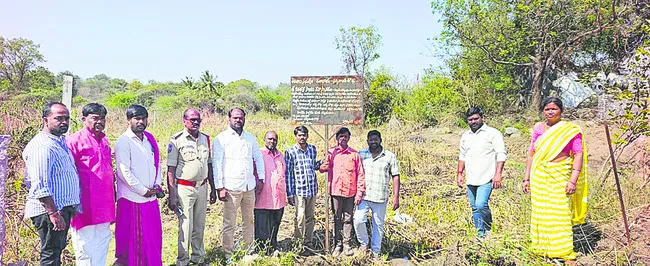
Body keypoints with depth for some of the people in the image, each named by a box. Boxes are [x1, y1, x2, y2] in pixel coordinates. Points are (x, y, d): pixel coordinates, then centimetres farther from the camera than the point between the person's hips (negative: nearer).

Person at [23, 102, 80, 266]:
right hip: (49, 210, -10)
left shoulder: (60, 142, 14)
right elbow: (40, 187, -23)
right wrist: (53, 213, -25)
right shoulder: (42, 146, -18)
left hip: (63, 208, 10)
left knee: (57, 250, 18)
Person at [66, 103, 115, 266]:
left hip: (104, 207, 7)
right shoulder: (75, 141, -8)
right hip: (86, 207, -7)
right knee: (85, 248, 1)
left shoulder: (104, 141, 15)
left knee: (103, 240, 14)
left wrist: (112, 193, 20)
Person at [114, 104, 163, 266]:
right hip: (132, 199, -6)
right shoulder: (123, 142, -8)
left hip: (151, 198, 6)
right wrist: (143, 191, -11)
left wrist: (157, 185, 3)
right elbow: (124, 172, -14)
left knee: (153, 236, 10)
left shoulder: (150, 139, 12)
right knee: (132, 238, 2)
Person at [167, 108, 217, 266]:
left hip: (202, 187, 5)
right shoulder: (177, 140, -7)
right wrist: (172, 195, -14)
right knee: (185, 226, -2)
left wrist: (213, 188, 13)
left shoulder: (205, 139, 9)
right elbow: (171, 169, -9)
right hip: (184, 188, -5)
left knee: (200, 226, 13)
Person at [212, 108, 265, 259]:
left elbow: (258, 157, 21)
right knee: (229, 224, -1)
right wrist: (220, 187, -10)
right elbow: (216, 163, -5)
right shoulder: (221, 139, -2)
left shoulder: (250, 137, 12)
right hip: (231, 188, -5)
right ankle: (229, 255, 8)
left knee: (249, 221, 11)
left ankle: (248, 251, 23)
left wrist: (261, 178, 12)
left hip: (249, 187, 5)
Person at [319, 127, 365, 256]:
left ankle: (347, 244, 19)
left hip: (350, 192, -1)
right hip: (336, 191, 1)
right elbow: (323, 168, 10)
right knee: (337, 219, 9)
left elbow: (360, 174, 1)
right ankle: (337, 244, 20)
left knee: (348, 219, 7)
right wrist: (322, 167, -15)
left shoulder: (354, 154, 1)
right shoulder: (330, 153, 4)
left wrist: (359, 193, -4)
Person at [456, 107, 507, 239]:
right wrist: (460, 174, 16)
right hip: (470, 179, 6)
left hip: (486, 178, -6)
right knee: (474, 208, 10)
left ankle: (488, 229, 7)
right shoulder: (465, 136, 15)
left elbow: (501, 154, -8)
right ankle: (481, 234, 21)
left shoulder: (493, 133, -3)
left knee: (481, 205, -18)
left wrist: (498, 174, -17)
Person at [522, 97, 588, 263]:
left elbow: (579, 155, -7)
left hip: (561, 176, -3)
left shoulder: (571, 129, -2)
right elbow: (531, 154, 11)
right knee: (541, 213, 6)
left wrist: (573, 180, -16)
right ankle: (542, 250, 17)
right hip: (539, 177, 3)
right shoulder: (538, 129, 9)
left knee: (561, 214, -2)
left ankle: (565, 254, 9)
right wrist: (526, 178, 8)